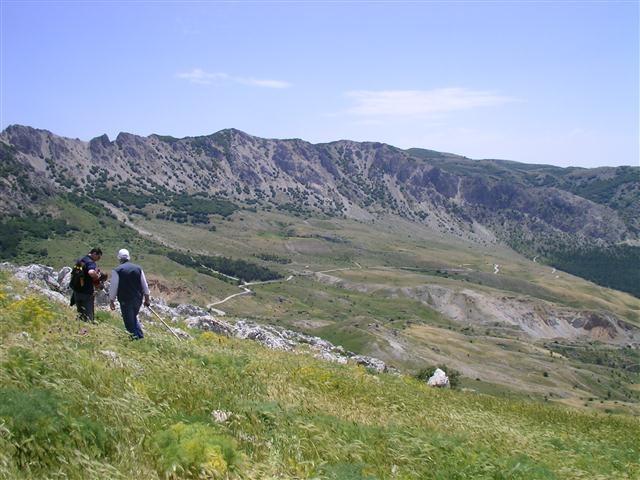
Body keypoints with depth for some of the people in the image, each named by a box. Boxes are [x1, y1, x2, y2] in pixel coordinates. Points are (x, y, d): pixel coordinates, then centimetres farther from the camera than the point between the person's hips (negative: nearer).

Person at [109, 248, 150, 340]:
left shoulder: (117, 270, -9)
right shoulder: (138, 268, 4)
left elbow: (113, 287, -7)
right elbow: (145, 285, 8)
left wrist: (111, 301, 4)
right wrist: (146, 299, 17)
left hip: (125, 301, -5)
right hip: (138, 299, 5)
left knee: (129, 321, 6)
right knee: (134, 317, 23)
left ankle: (135, 337, 7)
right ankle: (140, 336, 18)